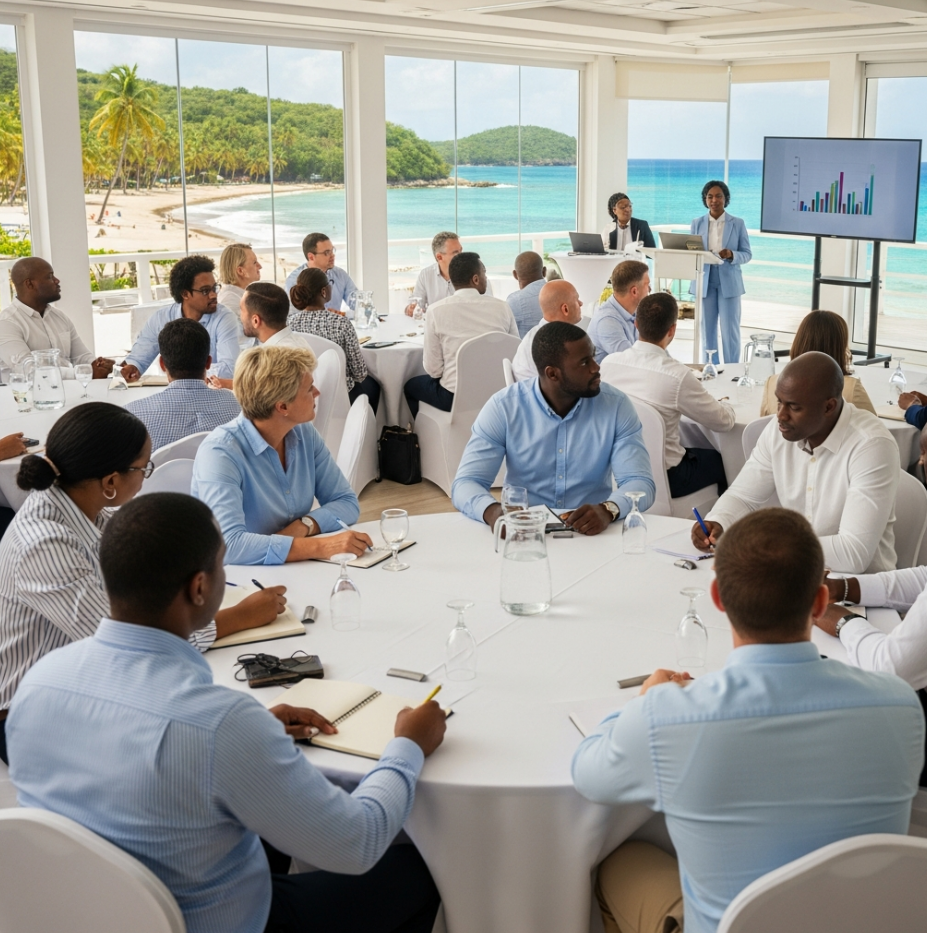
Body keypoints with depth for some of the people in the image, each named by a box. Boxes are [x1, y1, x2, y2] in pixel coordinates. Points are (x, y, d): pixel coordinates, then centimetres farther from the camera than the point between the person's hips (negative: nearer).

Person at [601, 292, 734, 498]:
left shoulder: (608, 362, -11)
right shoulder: (678, 375, -25)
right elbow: (725, 421, -11)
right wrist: (725, 404, 12)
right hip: (662, 478, -5)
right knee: (724, 460, 23)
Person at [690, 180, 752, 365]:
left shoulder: (738, 223, 3)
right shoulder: (697, 223, 7)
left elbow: (747, 254, 2)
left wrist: (731, 255, -19)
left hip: (729, 282, -2)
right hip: (705, 282, 2)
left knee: (730, 330, -2)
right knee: (707, 329, 4)